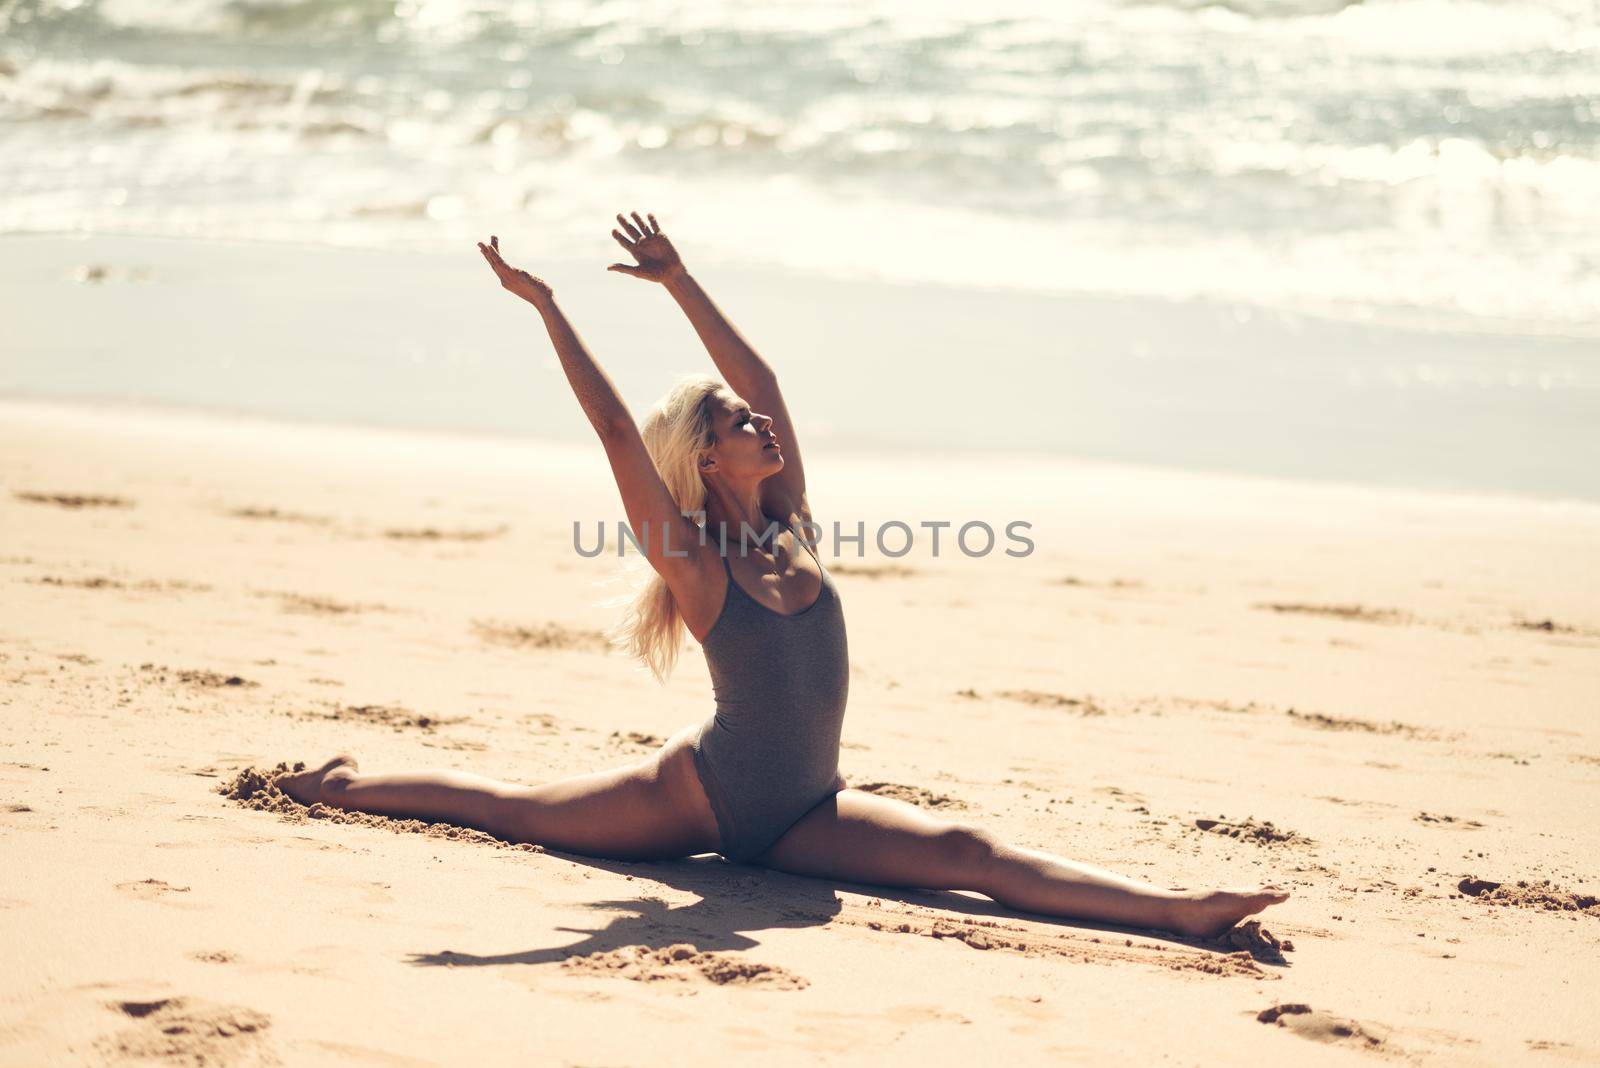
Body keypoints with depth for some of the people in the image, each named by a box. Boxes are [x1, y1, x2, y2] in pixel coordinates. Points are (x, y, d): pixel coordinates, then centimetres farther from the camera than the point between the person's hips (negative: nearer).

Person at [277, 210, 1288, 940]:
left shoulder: (791, 525, 0)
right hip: (703, 796, -4)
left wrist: (679, 281, 6)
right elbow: (617, 431, -22)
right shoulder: (696, 564, -14)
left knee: (971, 853, -13)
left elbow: (759, 375, 3)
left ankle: (1176, 908, -24)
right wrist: (547, 307, -21)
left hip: (804, 813, 4)